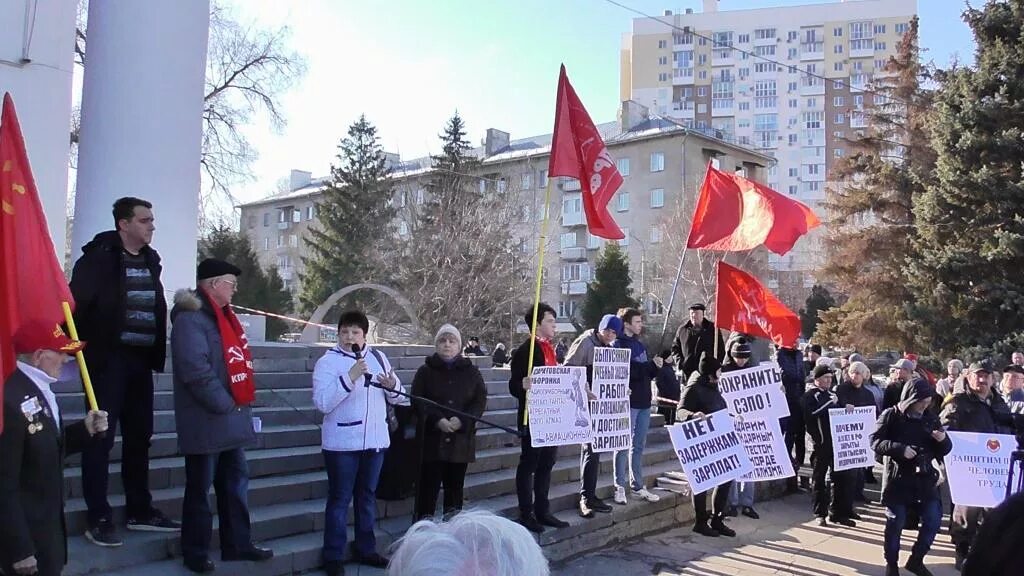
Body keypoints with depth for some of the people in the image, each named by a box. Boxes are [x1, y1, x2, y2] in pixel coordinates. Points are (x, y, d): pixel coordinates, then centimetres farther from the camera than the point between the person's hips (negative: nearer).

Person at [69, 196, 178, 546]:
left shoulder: (150, 260, 12)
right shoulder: (99, 257, -8)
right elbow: (76, 302, -15)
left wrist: (158, 352, 8)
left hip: (140, 359, 7)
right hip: (108, 359, -7)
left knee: (139, 437, 12)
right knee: (101, 436, -2)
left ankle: (140, 511, 22)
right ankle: (99, 519, 5)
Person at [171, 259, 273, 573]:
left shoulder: (221, 316, 15)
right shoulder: (190, 319, -16)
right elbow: (196, 370, -25)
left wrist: (240, 404, 10)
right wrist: (225, 405, -19)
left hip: (230, 419, 9)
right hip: (206, 422, -9)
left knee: (235, 482, 15)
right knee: (200, 489, 3)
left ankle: (238, 544, 25)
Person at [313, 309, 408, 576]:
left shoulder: (378, 357, 7)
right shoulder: (327, 362, -7)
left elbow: (400, 398, 10)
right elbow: (322, 402, -20)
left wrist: (392, 386, -13)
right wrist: (350, 377, -26)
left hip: (375, 440, 5)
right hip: (342, 443, -5)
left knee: (367, 496, 16)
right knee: (340, 499, 2)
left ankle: (365, 549, 28)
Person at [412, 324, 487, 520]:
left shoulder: (471, 372, 10)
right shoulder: (426, 371, 5)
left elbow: (480, 401, 2)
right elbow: (418, 401, -4)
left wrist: (462, 420, -14)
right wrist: (437, 420, -20)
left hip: (461, 439, 2)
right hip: (432, 439, -2)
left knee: (455, 486, 9)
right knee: (428, 487, -4)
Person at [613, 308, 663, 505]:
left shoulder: (640, 345, 17)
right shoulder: (618, 344, -7)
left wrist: (655, 367, 0)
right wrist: (651, 365, -19)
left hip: (644, 401, 8)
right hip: (628, 401, -8)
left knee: (639, 446, 13)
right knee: (624, 445, -3)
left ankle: (637, 485, 21)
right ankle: (620, 487, 4)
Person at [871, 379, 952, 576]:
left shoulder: (930, 418, 8)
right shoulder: (891, 416, -5)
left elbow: (944, 450, 12)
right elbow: (875, 442, -12)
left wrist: (943, 440, -10)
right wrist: (900, 449, -25)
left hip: (925, 479, 4)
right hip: (898, 479, -4)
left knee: (933, 520, 5)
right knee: (895, 523, 3)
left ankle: (916, 559, 24)